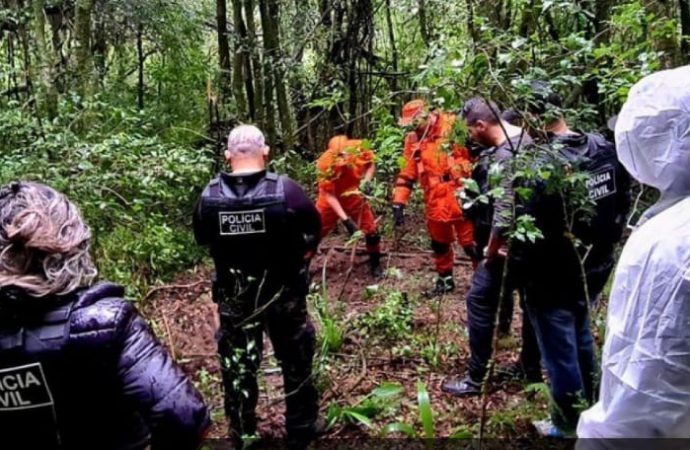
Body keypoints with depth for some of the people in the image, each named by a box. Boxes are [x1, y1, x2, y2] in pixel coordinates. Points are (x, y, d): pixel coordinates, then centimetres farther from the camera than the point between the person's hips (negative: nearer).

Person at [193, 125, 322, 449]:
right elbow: (313, 231, -5)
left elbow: (203, 240, 4)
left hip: (233, 297, 2)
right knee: (295, 362, 18)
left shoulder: (209, 196, -14)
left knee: (237, 368, 19)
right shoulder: (284, 190, -21)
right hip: (283, 293, -1)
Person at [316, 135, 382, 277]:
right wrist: (345, 219, -33)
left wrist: (366, 181, -24)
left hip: (355, 198, 2)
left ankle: (375, 264, 23)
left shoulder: (359, 148, -27)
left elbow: (371, 165, -4)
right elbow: (329, 195, -27)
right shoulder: (326, 164, -34)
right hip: (332, 200, -2)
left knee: (371, 231, 1)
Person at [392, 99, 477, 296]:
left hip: (460, 198, -5)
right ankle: (445, 279, 38)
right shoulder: (413, 141, 7)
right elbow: (406, 175, 10)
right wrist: (398, 203, 4)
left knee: (471, 243, 1)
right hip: (436, 203, 6)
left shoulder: (453, 127, -9)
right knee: (439, 244, 18)